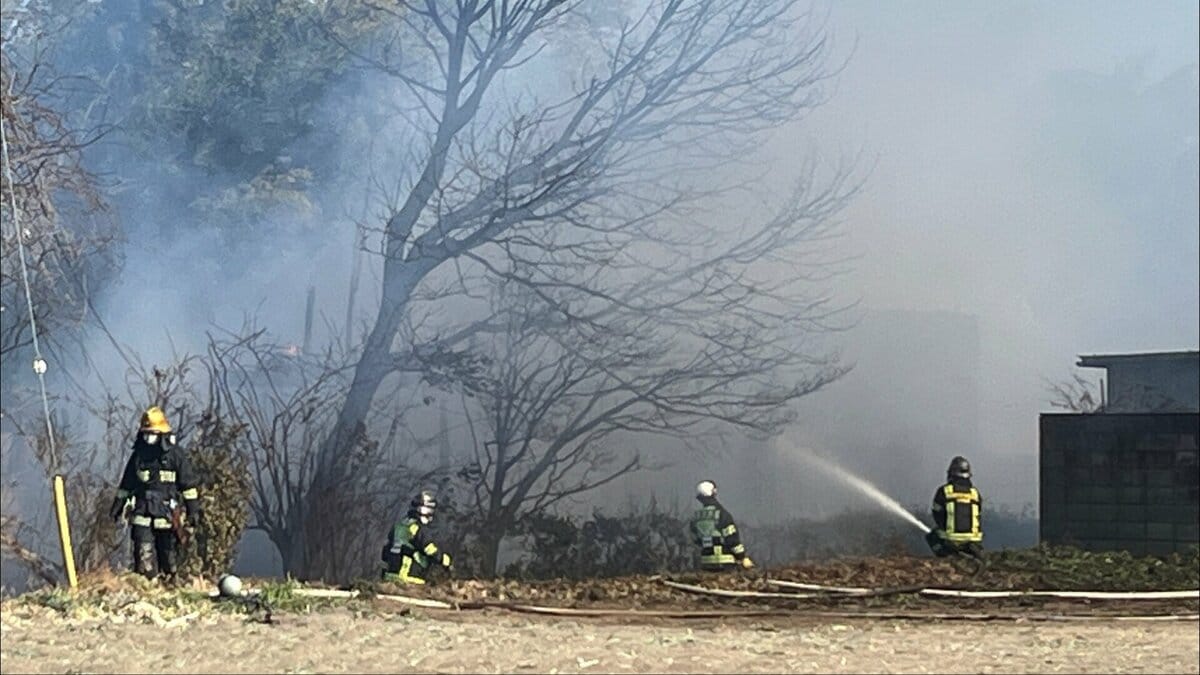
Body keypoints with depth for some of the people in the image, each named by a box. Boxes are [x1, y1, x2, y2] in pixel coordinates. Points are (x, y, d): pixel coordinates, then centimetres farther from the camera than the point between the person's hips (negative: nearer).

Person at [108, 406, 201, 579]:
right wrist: (117, 506, 21)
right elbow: (126, 485, 20)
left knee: (167, 554, 6)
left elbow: (189, 485, 0)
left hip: (167, 516, -2)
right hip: (142, 515, 2)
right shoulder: (138, 455, 9)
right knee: (144, 556, -9)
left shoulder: (176, 455, -1)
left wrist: (193, 510, -3)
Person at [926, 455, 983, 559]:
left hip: (950, 542, -1)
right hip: (972, 542, 1)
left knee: (931, 536, 28)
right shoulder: (975, 493, 6)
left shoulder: (943, 491, -3)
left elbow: (937, 516, 7)